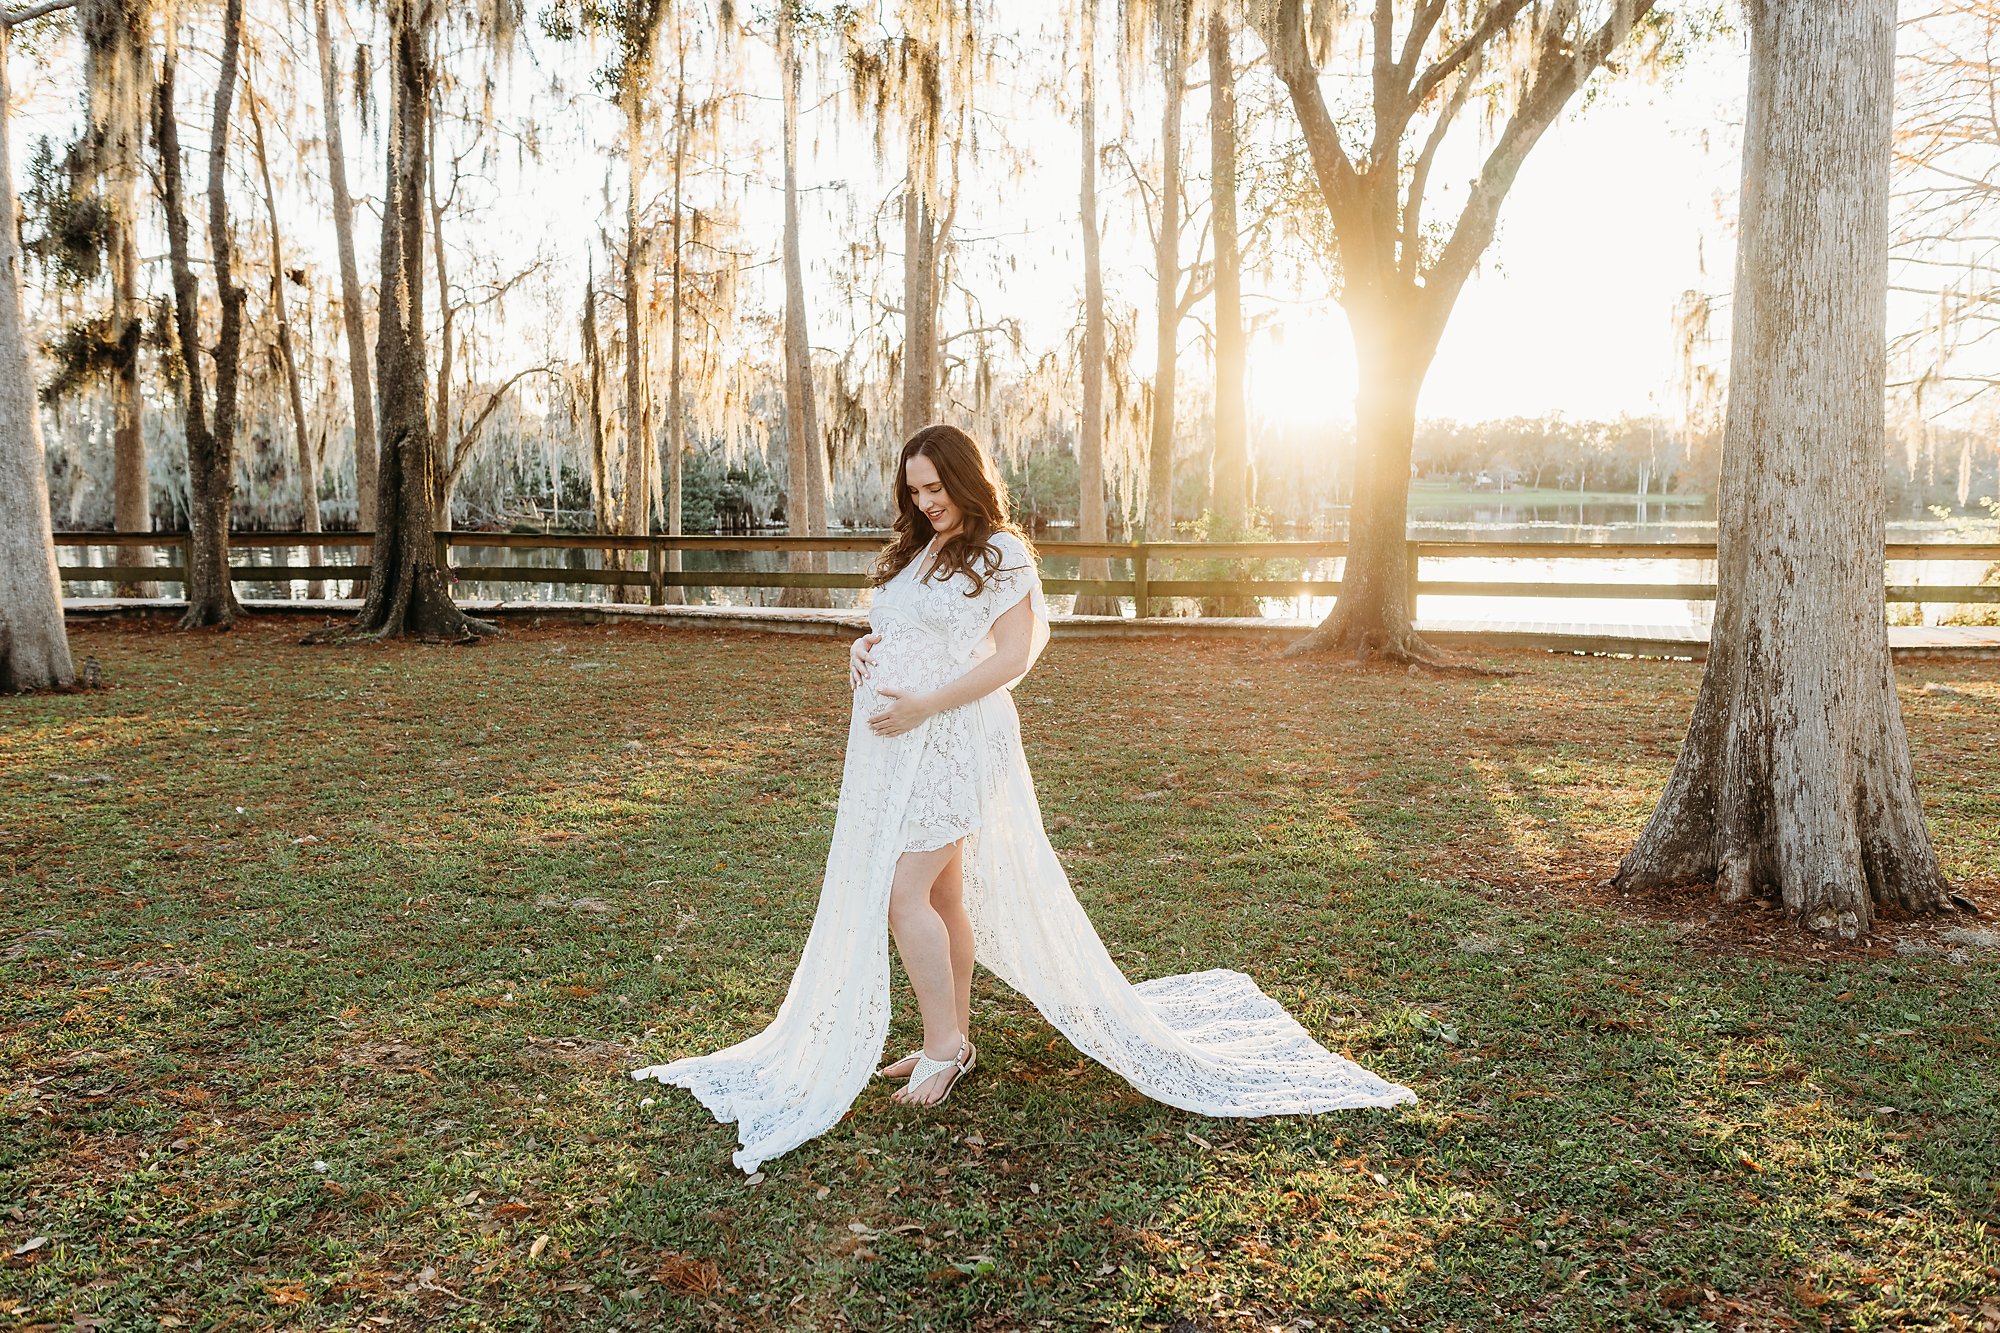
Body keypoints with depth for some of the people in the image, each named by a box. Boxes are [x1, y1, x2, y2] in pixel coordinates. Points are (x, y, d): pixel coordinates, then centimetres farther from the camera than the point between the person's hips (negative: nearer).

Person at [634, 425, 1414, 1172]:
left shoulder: (1000, 554, -6)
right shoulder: (915, 553, 18)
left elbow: (1013, 657, -13)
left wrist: (924, 704, -19)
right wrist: (865, 647, 4)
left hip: (952, 740, -7)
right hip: (895, 745, 7)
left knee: (903, 895, -13)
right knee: (943, 896, 12)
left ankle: (943, 1047, 1)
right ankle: (954, 1042, 21)